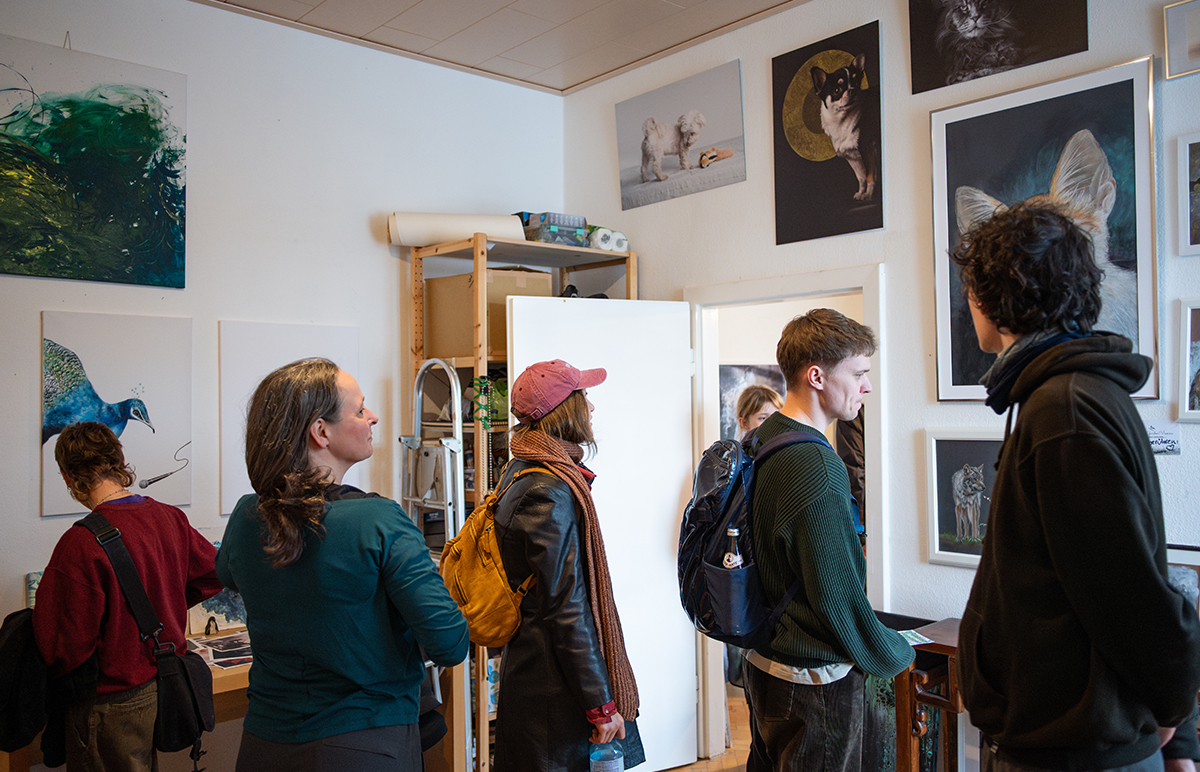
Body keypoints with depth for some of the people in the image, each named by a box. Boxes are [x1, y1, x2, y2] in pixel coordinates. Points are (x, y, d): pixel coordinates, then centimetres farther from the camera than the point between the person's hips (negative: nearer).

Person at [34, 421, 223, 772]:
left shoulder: (81, 543, -24)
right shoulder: (169, 518, -5)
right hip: (165, 687, 7)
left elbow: (65, 648, -20)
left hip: (112, 707, -6)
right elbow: (213, 574, 10)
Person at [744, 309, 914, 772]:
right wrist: (895, 656, -7)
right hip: (815, 682, -9)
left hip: (763, 663, 9)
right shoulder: (815, 467, -26)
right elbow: (839, 598, -23)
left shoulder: (761, 440, 4)